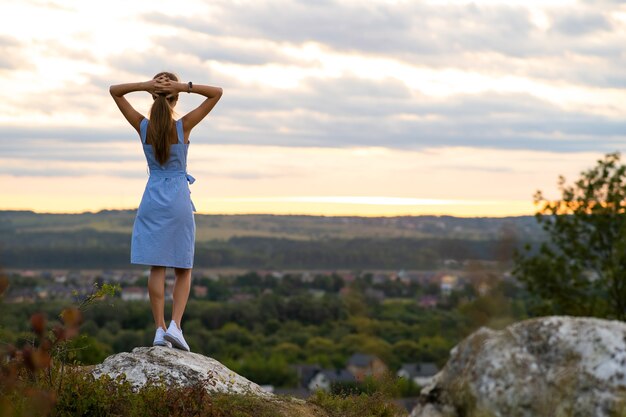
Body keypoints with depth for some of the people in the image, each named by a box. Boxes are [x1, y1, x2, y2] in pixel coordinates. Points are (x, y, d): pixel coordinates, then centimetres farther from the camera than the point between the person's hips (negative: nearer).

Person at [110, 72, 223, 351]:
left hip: (152, 201, 2)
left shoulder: (143, 126, -5)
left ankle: (160, 329, 1)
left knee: (157, 268, 4)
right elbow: (217, 93, -6)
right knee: (184, 270, 8)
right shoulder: (183, 126, -11)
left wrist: (145, 85, -11)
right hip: (179, 201, -2)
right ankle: (175, 325, -7)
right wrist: (184, 87, -18)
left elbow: (114, 91, 5)